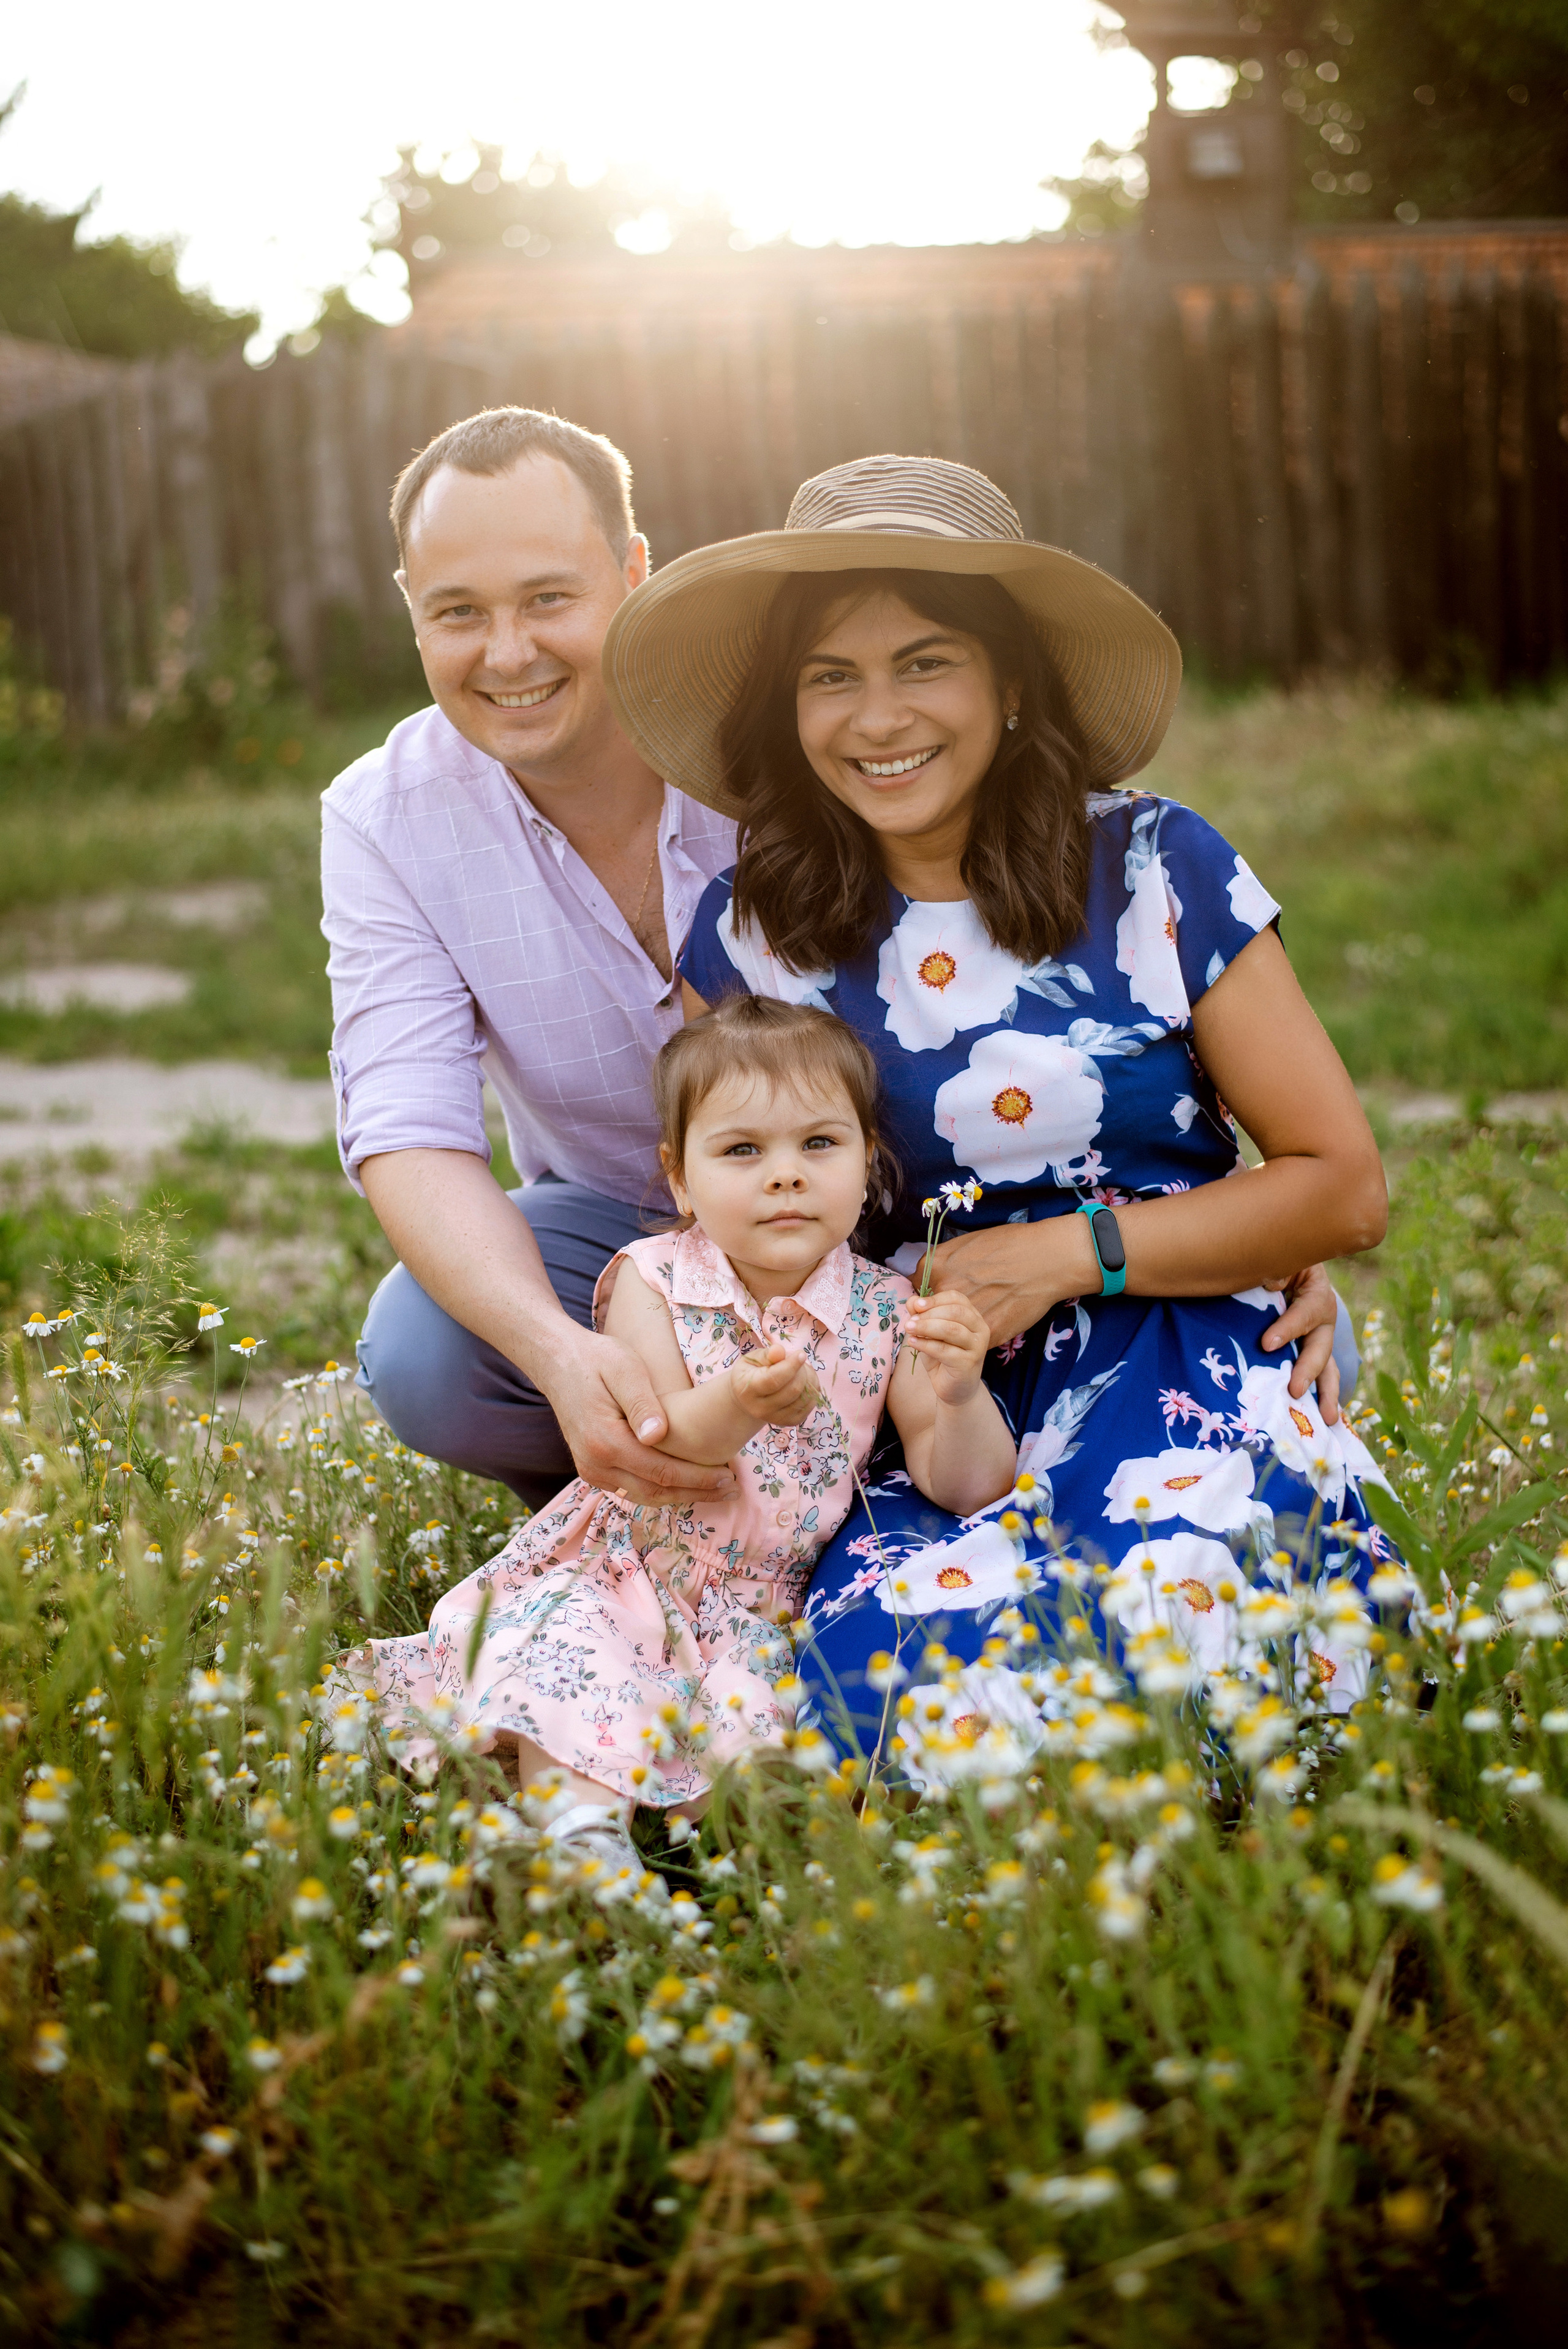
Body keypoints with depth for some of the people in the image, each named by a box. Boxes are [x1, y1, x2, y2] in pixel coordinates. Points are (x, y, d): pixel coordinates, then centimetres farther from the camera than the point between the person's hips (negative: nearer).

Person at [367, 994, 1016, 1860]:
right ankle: (584, 1828, -34)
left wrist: (961, 1394, -29)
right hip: (620, 1571, -1)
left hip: (762, 1606, 1)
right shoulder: (654, 1283, -6)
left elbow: (967, 1489, -7)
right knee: (564, 1635, -30)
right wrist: (734, 1407, -37)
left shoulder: (886, 1314, -4)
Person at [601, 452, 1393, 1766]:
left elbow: (1345, 1188, 2)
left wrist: (1070, 1254, -8)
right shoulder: (756, 930, 8)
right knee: (880, 1653, -32)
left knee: (1158, 1607, -34)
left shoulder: (1153, 872, 0)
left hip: (1177, 1374, -1)